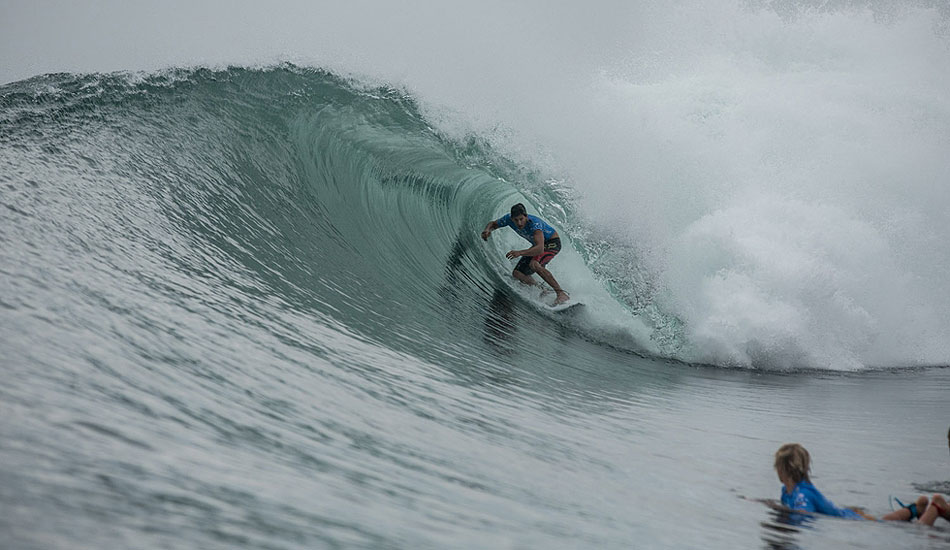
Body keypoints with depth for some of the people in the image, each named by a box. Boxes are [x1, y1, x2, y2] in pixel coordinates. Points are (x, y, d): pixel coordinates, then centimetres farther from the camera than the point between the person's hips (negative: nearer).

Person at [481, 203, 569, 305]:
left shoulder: (534, 224, -37)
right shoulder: (509, 219, -18)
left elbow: (540, 249, -47)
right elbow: (493, 224, 2)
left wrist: (520, 253, -59)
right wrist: (487, 230, -22)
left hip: (552, 243, -8)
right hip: (537, 245, 8)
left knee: (534, 264, -34)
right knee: (517, 274, -3)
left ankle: (562, 294, -33)